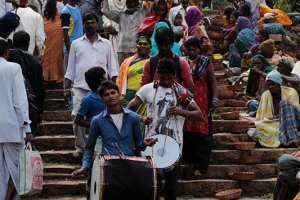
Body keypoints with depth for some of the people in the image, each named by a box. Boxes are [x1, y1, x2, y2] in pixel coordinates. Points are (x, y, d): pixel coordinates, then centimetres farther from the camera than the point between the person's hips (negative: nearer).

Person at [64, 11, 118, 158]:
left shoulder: (106, 44, 10)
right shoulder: (76, 44, 10)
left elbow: (112, 69, 10)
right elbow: (70, 69, 11)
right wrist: (67, 88, 5)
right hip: (80, 88, 0)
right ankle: (80, 148, 8)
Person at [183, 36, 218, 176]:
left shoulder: (206, 63, 5)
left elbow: (212, 82, 3)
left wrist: (215, 98, -7)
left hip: (202, 104, -2)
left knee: (201, 133, -5)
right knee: (186, 133, 2)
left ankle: (200, 166, -4)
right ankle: (189, 159, 15)